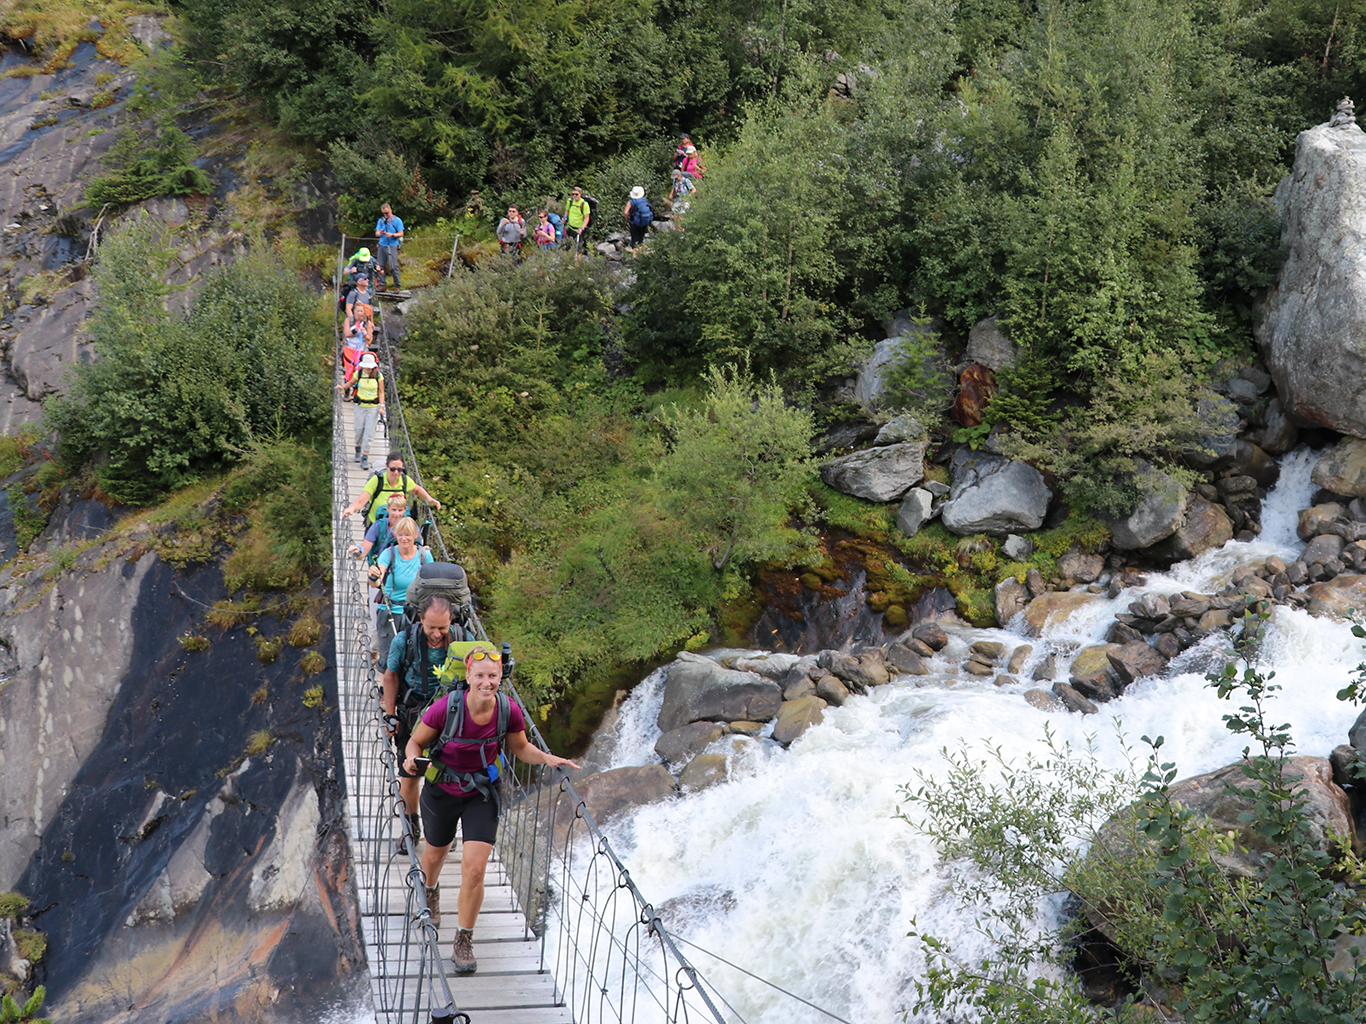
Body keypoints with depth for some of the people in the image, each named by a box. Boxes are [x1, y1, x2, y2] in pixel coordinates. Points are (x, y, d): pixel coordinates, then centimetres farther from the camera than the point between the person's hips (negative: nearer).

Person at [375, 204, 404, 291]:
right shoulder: (380, 220, 14)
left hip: (393, 246, -4)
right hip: (382, 245, 4)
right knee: (380, 266, 0)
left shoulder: (397, 220, 2)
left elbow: (401, 234, -2)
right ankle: (381, 284, 7)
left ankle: (397, 286, 0)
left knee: (394, 266, -8)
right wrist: (380, 233, -16)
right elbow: (376, 233, 9)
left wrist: (392, 235, -20)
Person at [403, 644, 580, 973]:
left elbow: (521, 748, 0)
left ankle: (464, 941, 9)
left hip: (482, 794, 0)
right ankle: (430, 891, 62)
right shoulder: (446, 707, -26)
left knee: (474, 868, -11)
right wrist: (413, 758, -32)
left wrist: (547, 758, -17)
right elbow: (416, 741, -10)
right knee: (436, 853, 24)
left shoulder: (509, 711, -19)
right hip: (442, 790, 0)